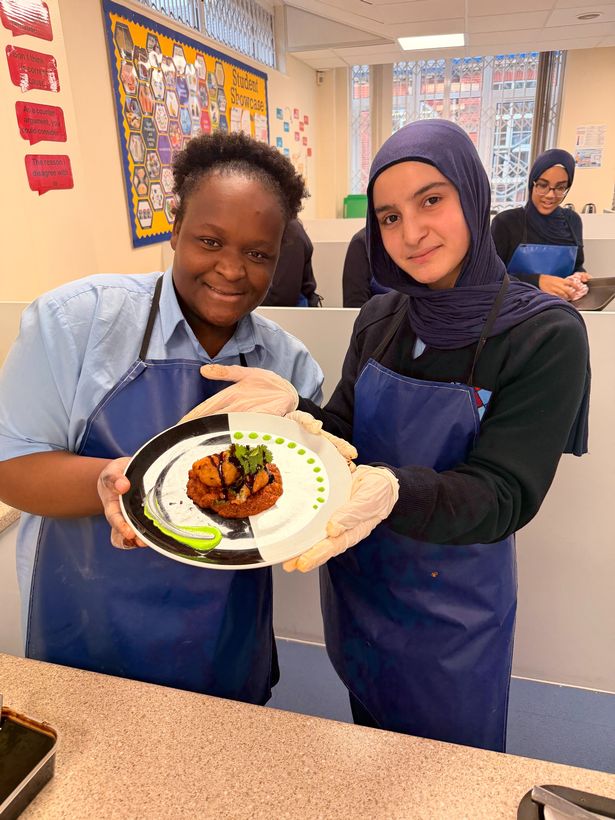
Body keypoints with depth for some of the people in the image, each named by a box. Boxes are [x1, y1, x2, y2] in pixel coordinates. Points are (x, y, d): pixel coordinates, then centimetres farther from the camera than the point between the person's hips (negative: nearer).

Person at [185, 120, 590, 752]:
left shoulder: (545, 335, -19)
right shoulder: (380, 318, -5)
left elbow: (505, 496, -24)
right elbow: (344, 434, -6)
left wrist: (393, 491, -43)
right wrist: (292, 412, -27)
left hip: (451, 605, -4)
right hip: (355, 582, 4)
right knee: (368, 754, 31)